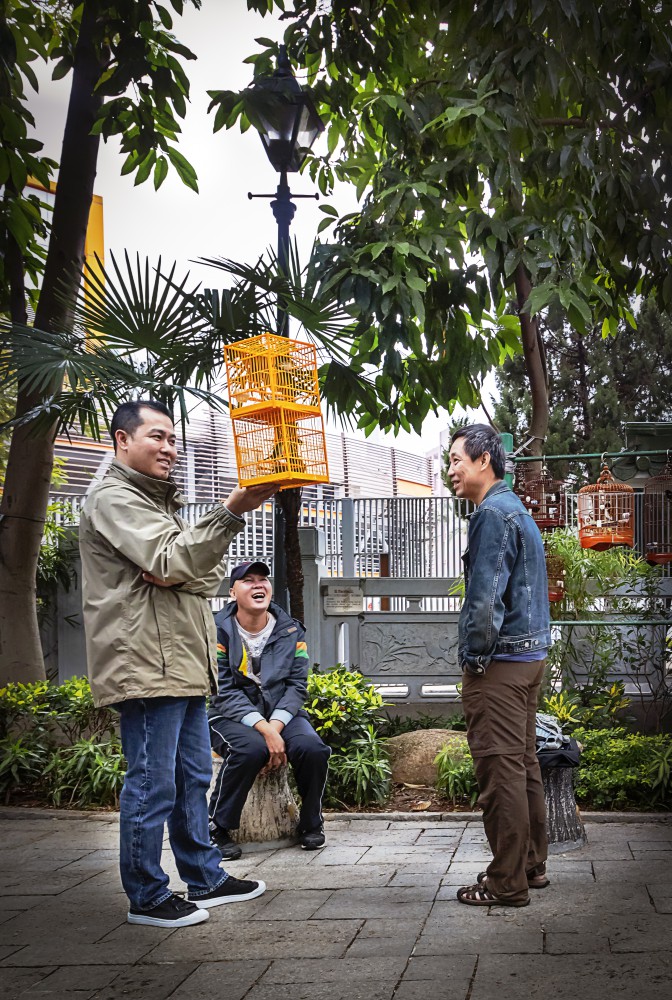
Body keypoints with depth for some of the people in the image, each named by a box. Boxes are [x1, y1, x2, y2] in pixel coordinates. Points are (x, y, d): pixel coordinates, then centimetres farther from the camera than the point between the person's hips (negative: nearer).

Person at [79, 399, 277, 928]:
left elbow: (211, 573, 15)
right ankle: (147, 897, 5)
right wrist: (232, 511, -31)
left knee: (193, 778, 16)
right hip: (146, 665, -10)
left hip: (183, 663, 10)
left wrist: (176, 576, -8)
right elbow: (170, 560, -22)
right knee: (152, 785, -5)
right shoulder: (114, 498, -8)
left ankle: (205, 878, 26)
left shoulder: (160, 501, 23)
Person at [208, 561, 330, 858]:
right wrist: (264, 731, -25)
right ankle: (217, 829, -16)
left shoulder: (290, 631, 5)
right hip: (231, 717, -3)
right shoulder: (218, 631, -7)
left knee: (312, 748, -26)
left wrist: (275, 727, -19)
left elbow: (297, 685, -1)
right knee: (250, 749, -36)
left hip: (281, 713, 3)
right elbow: (224, 691, -13)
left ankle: (311, 824, 1)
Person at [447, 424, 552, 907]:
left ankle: (507, 883, -1)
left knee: (501, 770, -6)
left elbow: (486, 597, -21)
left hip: (499, 663, -10)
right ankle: (532, 865, 24)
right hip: (531, 655, 10)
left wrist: (473, 659, -11)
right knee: (524, 763, 16)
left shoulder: (493, 514, -15)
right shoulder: (518, 511, 17)